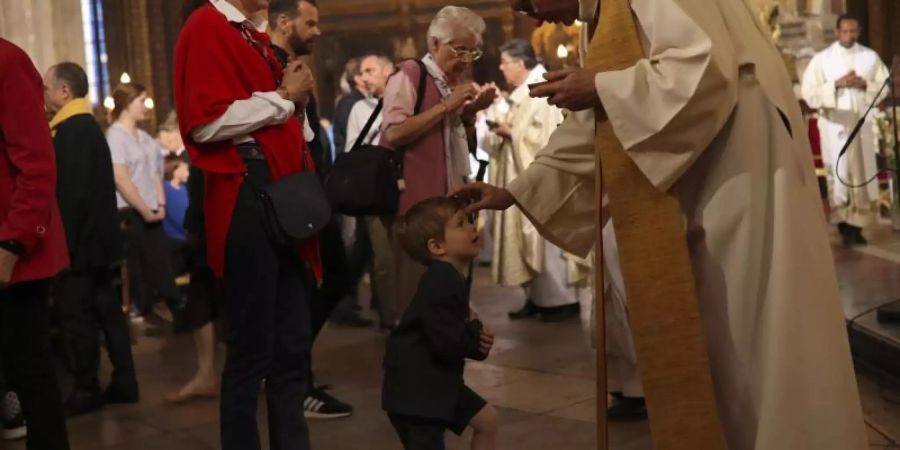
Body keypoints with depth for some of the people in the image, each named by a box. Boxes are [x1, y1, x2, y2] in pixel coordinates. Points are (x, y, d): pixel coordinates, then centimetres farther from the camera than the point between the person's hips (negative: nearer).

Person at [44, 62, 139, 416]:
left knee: (75, 315, -2)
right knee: (106, 310, 12)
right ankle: (124, 381, 17)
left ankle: (86, 390, 5)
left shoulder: (71, 130, -17)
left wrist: (63, 242, -20)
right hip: (95, 238, 10)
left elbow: (70, 192, -23)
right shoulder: (87, 125, 13)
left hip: (78, 240, -10)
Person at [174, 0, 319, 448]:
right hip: (247, 202, -9)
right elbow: (206, 122, -18)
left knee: (292, 345, 10)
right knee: (251, 348, -3)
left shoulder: (257, 39, 20)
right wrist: (283, 97, -10)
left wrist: (295, 98, 6)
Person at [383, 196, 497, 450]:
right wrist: (476, 329, -8)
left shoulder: (450, 278, 10)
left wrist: (477, 342, -1)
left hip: (438, 383, 11)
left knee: (487, 419, 19)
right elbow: (448, 344, -29)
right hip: (414, 388, -11)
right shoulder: (441, 282, -24)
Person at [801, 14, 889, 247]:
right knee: (840, 175, -4)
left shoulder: (871, 57, 6)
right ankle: (845, 227, 0)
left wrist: (865, 85, -12)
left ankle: (857, 226, 8)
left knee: (863, 174, 2)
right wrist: (836, 84, -16)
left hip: (863, 124, 2)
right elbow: (808, 91, -6)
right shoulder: (822, 58, 1)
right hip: (835, 125, -2)